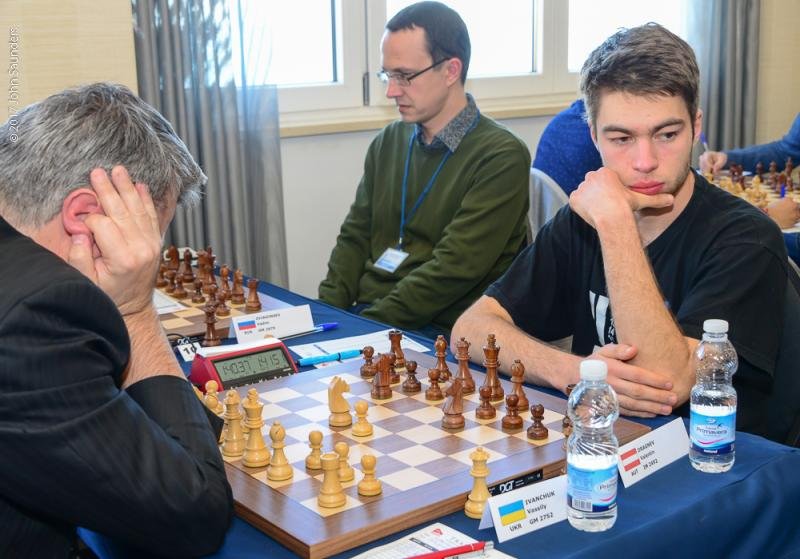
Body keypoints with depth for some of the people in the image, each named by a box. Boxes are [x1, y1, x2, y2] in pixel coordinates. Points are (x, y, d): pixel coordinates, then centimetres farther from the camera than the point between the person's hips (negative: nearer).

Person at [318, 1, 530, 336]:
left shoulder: (502, 157, -9)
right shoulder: (387, 143, 13)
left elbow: (454, 269, -16)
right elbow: (355, 238, 14)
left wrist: (367, 324, -18)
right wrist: (327, 313, -2)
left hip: (435, 332, -6)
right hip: (361, 315, 6)